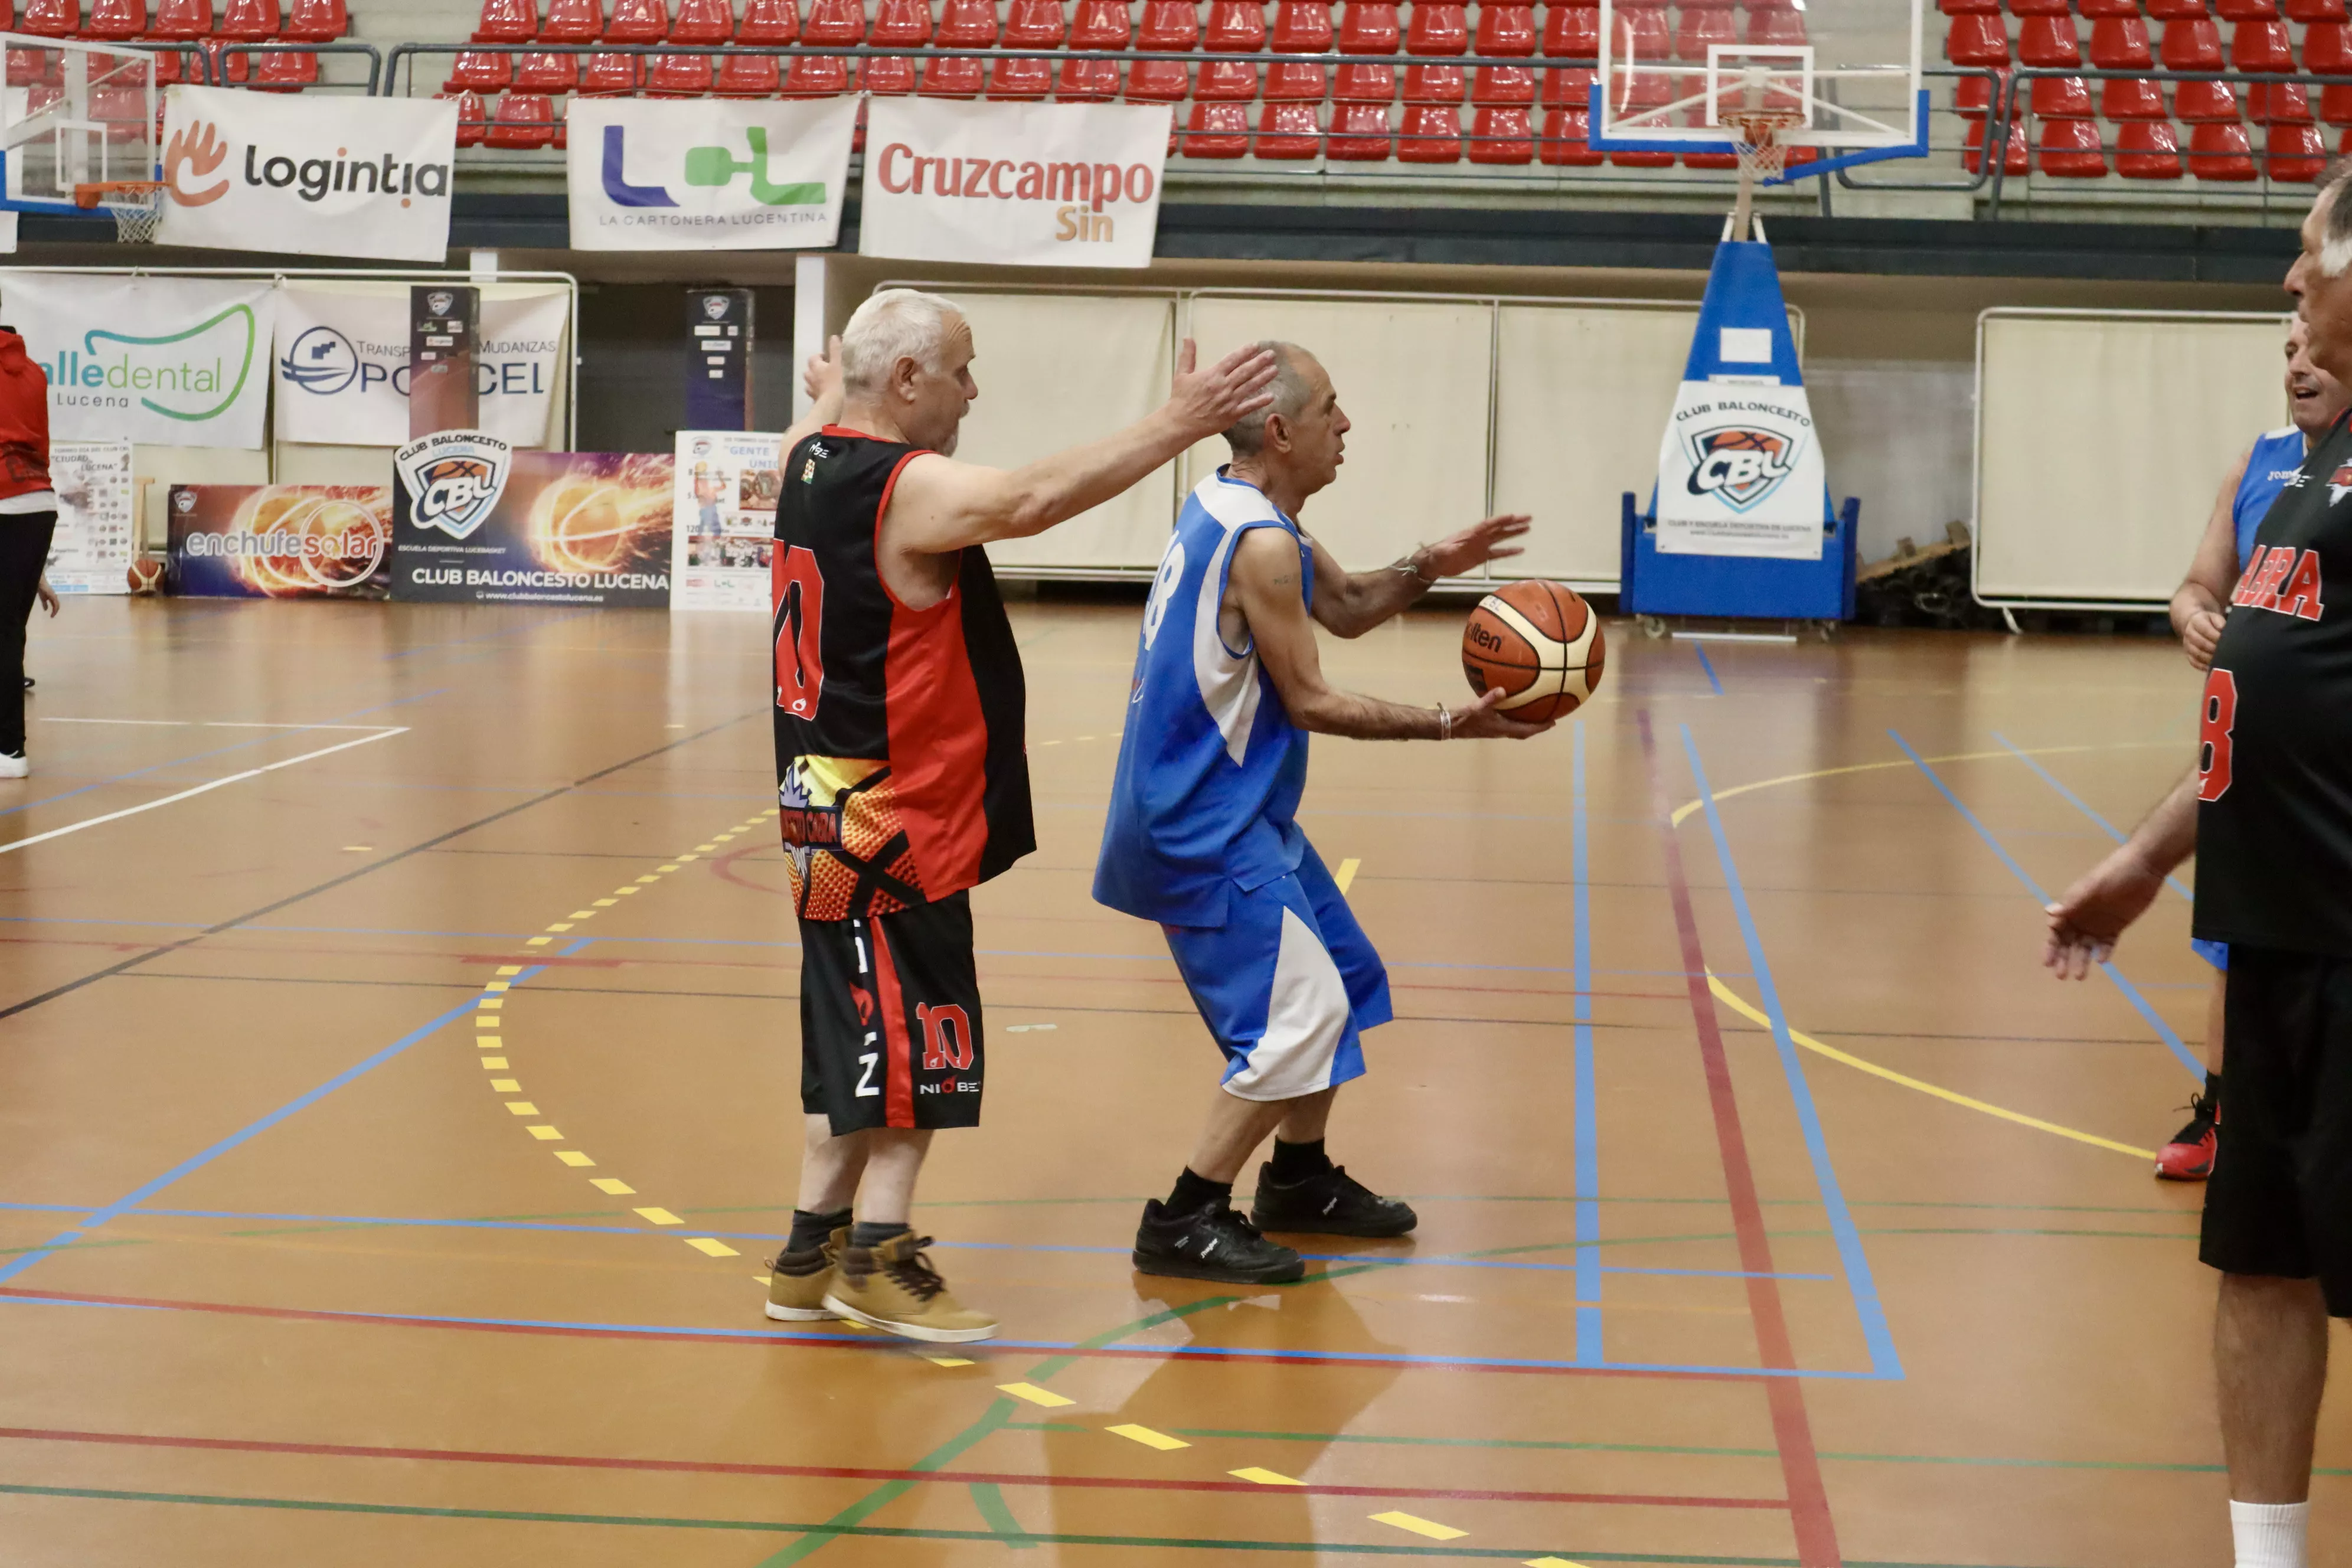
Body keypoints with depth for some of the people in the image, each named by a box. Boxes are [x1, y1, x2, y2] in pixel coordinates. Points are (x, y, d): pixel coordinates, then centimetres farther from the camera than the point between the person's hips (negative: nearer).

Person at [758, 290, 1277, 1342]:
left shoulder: (807, 460, 9)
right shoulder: (910, 489, -20)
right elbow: (1028, 499, -36)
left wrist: (830, 395, 52)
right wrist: (1174, 429, -36)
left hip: (831, 814, 10)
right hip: (897, 825, -10)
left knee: (858, 1038, 16)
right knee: (916, 1045, -3)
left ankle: (814, 1254, 21)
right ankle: (878, 1260, -1)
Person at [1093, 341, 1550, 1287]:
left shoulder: (1238, 511, 9)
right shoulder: (1260, 545, -22)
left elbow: (1344, 608, 19)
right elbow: (1310, 702, -18)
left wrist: (1426, 568, 1)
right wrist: (1449, 724, -16)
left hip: (1233, 810, 11)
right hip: (1202, 827, -11)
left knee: (1341, 979, 19)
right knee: (1297, 1015, -12)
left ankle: (1300, 1182, 31)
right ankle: (1184, 1225, -6)